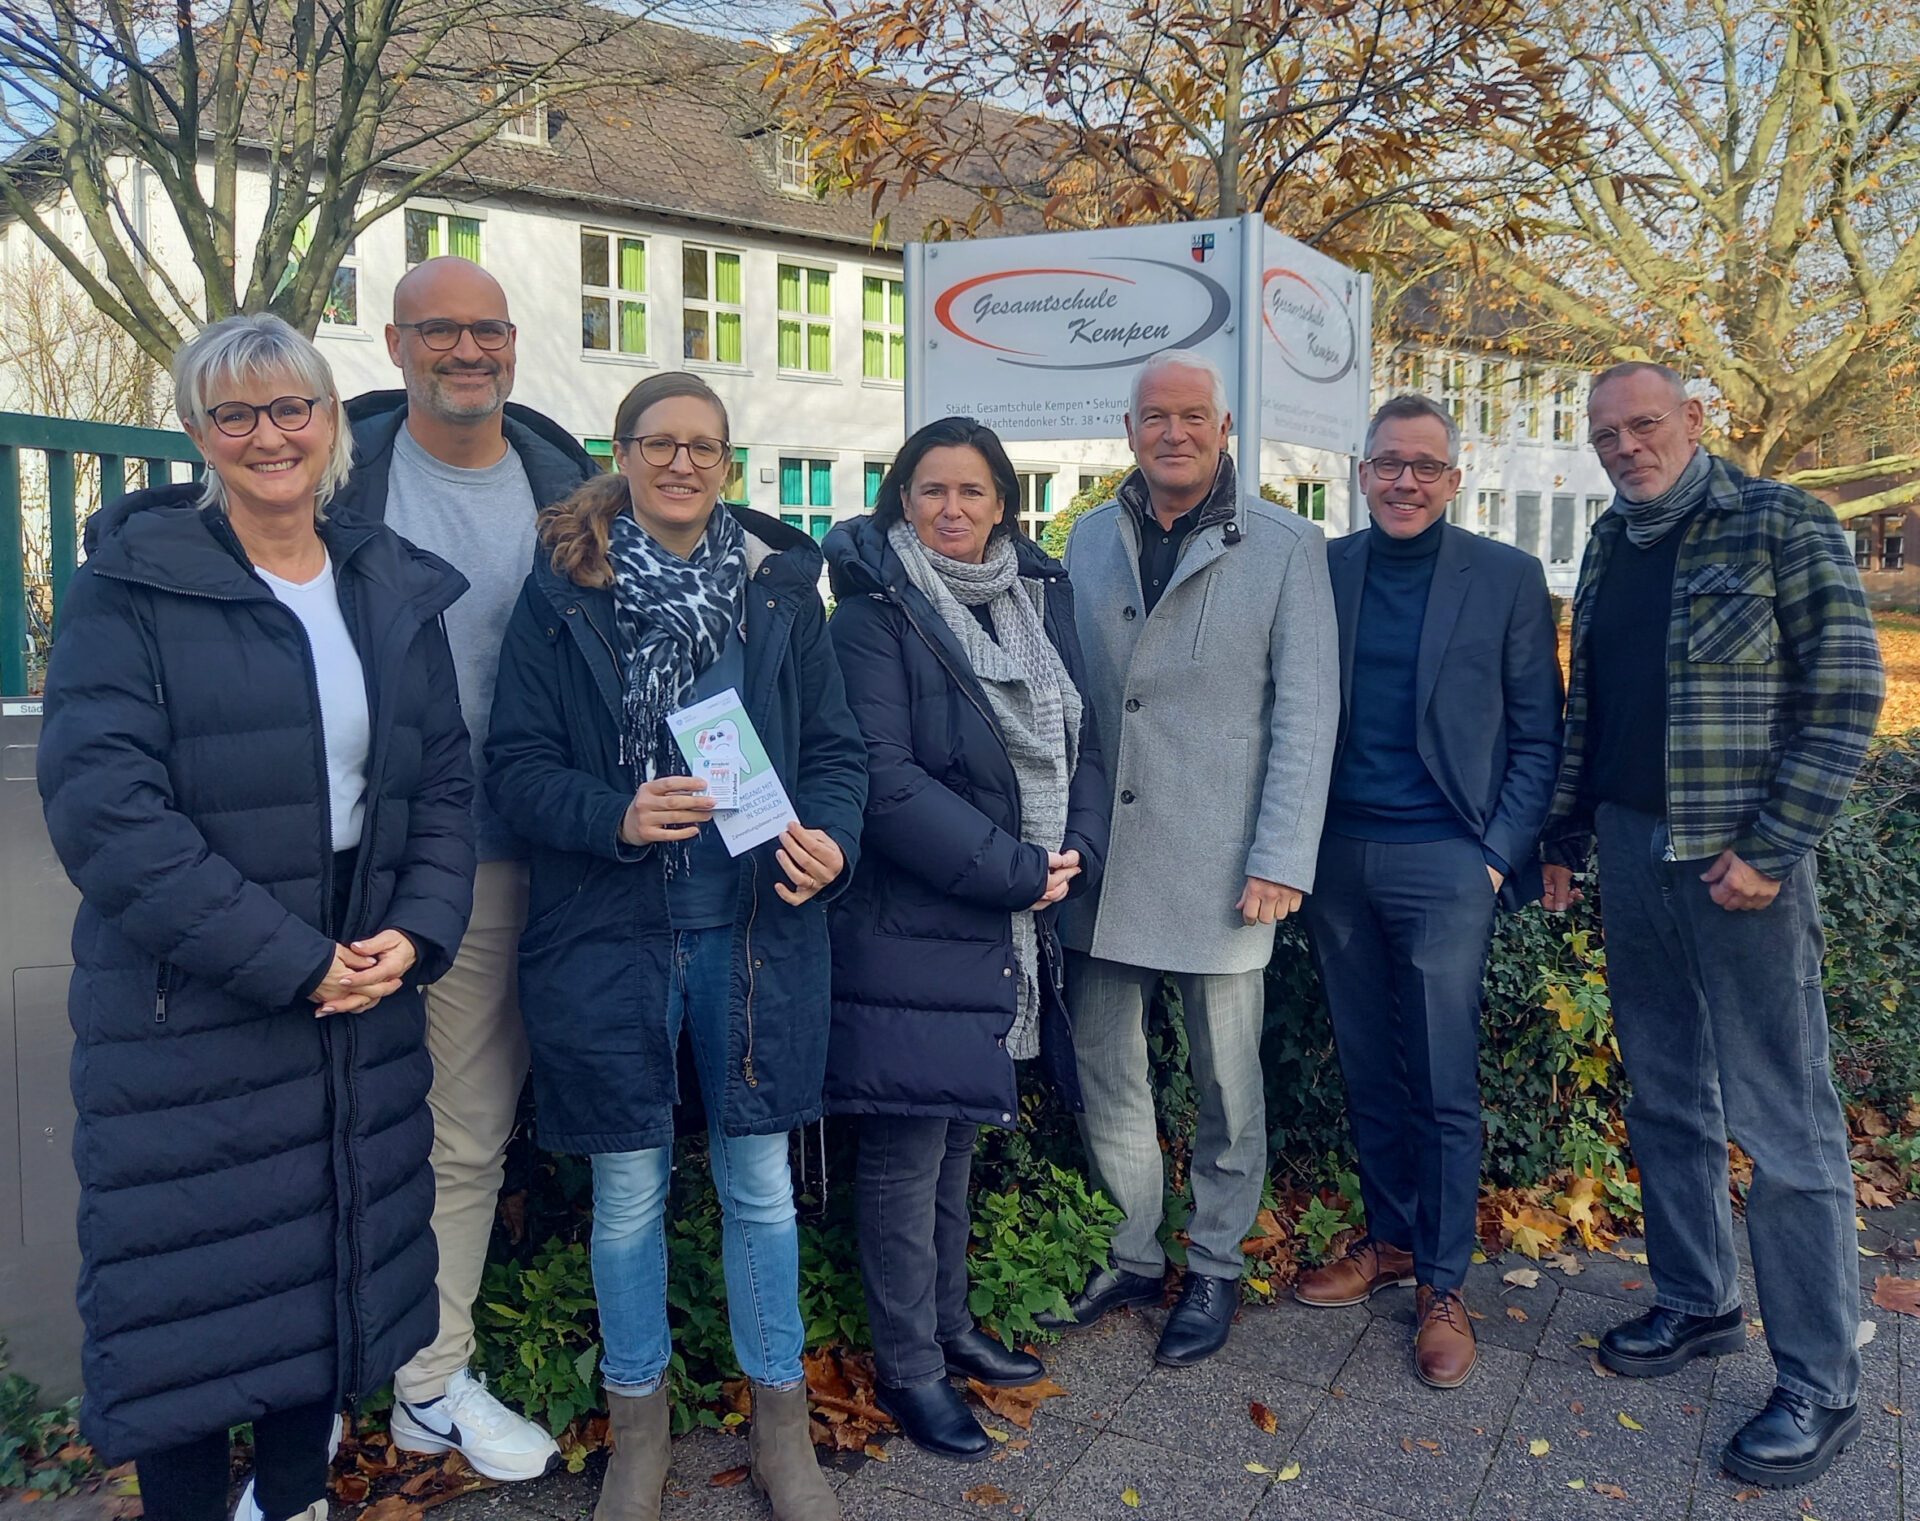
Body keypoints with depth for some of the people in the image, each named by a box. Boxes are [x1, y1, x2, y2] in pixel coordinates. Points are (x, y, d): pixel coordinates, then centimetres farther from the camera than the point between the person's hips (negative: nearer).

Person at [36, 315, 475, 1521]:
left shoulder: (397, 593, 8)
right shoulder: (133, 582, -7)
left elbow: (445, 785, 9)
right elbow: (103, 806, -16)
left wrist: (414, 935, -7)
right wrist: (293, 961, -17)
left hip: (361, 1009, 4)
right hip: (184, 1015, -4)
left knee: (333, 1272, 14)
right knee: (195, 1286, 6)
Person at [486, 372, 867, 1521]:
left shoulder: (780, 585, 4)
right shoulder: (564, 591, 0)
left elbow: (836, 746, 5)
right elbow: (518, 762, -3)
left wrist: (831, 837, -14)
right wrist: (616, 817, -20)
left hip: (756, 929, 1)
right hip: (608, 935, -1)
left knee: (761, 1182, 11)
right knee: (630, 1191, 11)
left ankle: (781, 1417, 31)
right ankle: (639, 1423, 33)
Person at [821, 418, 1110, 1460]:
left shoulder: (1041, 598, 10)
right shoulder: (875, 612, -9)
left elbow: (1081, 742, 10)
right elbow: (885, 779, -18)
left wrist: (1075, 855, -7)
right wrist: (1018, 869, -17)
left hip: (1013, 928, 6)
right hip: (913, 927, -6)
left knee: (957, 1137, 18)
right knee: (907, 1154, 4)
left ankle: (950, 1327, 34)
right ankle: (908, 1369, 20)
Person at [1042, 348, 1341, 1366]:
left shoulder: (1286, 548, -1)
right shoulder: (1089, 540, 10)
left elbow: (1306, 713, -5)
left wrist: (1282, 860, -11)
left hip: (1221, 867, -3)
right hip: (1099, 862, 4)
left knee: (1227, 1084, 9)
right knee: (1103, 1072, 11)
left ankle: (1213, 1269, 28)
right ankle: (1129, 1256, 30)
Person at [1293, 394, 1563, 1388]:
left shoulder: (1507, 579, 1)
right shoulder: (1319, 570, 6)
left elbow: (1536, 738, 2)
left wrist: (1500, 854, -7)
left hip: (1443, 862, -3)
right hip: (1336, 858, 3)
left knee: (1445, 1084, 0)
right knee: (1367, 1072, 13)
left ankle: (1441, 1285, 15)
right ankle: (1389, 1239, 31)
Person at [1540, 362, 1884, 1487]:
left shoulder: (1781, 526, -7)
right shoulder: (1610, 545, 12)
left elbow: (1849, 695, -10)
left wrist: (1771, 849, -15)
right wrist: (1566, 833, 15)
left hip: (1739, 861, -6)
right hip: (1632, 849, 7)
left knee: (1783, 1124, -2)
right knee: (1666, 1099, 15)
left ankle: (1821, 1387, 10)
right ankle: (1698, 1306, 31)